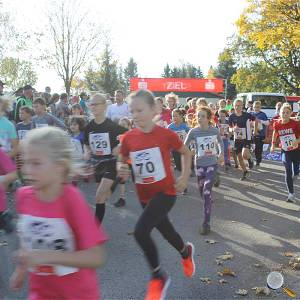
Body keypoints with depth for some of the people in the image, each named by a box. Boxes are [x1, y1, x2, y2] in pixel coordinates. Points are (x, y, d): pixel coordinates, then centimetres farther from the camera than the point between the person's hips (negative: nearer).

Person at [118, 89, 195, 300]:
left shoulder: (166, 134, -15)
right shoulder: (128, 138, -7)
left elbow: (186, 152, 2)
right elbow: (122, 161, 8)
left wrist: (185, 177, -5)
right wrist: (121, 169, -13)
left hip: (166, 192, -5)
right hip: (144, 195, 5)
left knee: (140, 231, -21)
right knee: (165, 230, 22)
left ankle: (158, 277, 4)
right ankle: (186, 252, 58)